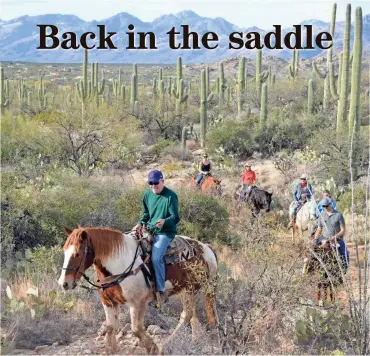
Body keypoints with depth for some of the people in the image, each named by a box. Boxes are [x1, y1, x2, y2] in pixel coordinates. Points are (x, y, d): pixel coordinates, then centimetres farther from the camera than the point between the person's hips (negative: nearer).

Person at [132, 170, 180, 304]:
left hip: (165, 232, -7)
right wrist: (140, 223, -2)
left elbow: (175, 217, -14)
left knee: (156, 257, -26)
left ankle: (162, 290, -17)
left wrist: (164, 221, -34)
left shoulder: (171, 196, -11)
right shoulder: (148, 194, 7)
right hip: (149, 230, 7)